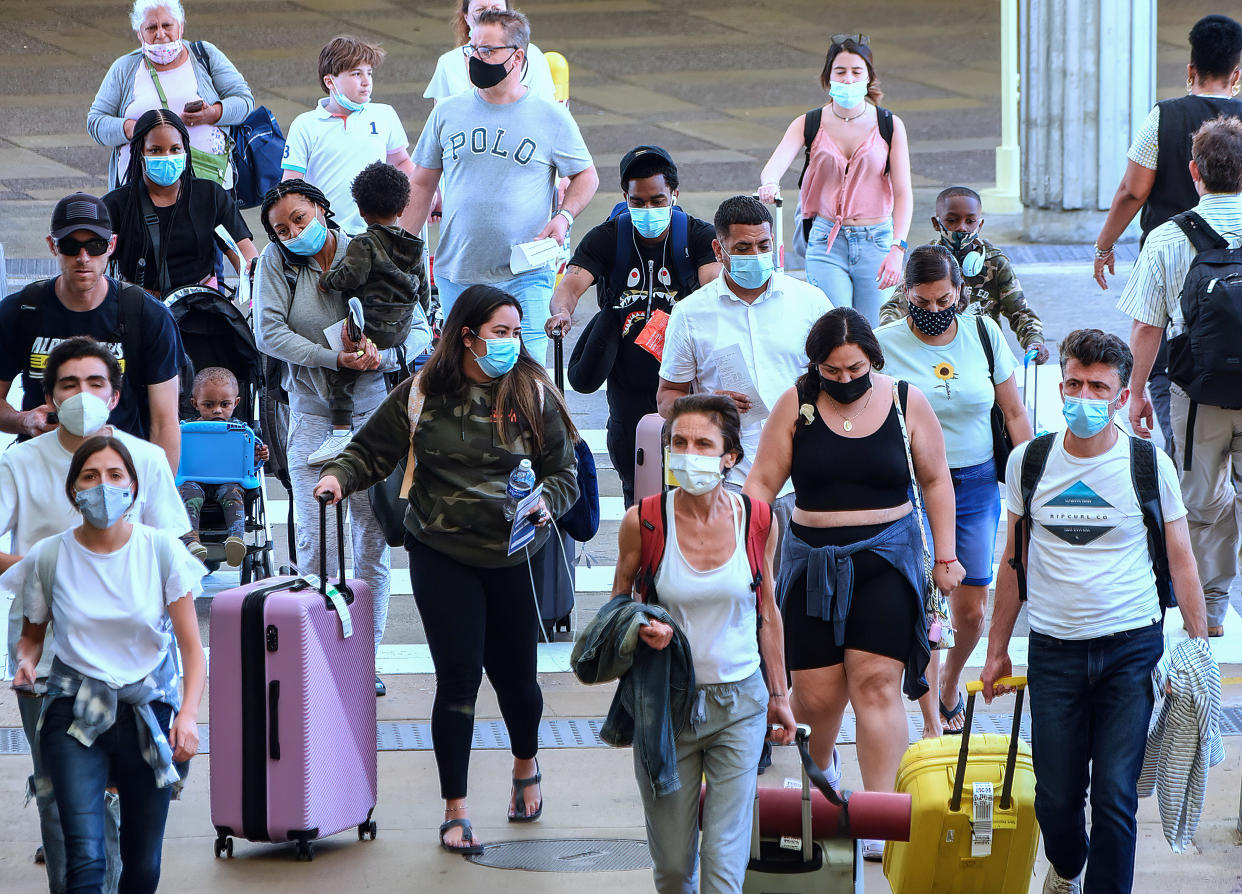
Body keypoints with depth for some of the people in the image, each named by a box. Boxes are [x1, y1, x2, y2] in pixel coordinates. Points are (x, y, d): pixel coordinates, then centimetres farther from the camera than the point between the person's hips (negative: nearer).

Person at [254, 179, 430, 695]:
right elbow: (269, 333, -10)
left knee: (374, 537, 0)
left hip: (373, 412, 0)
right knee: (314, 538, -9)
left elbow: (419, 331, -2)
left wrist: (379, 357, -22)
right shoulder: (277, 262, -1)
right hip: (313, 415, 0)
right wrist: (334, 358, -19)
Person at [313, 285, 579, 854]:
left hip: (514, 556, 1)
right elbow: (372, 450, 5)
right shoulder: (423, 394, -2)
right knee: (459, 675, -7)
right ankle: (455, 812, 3)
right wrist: (339, 477, -14)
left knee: (514, 673, 9)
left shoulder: (533, 393, 0)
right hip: (441, 555, -1)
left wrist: (546, 503, -15)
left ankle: (526, 767, 43)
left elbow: (562, 470, 5)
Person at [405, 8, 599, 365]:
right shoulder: (447, 113, 7)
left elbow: (586, 176, 10)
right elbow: (421, 184, 14)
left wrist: (564, 217, -9)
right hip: (456, 277, 3)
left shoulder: (551, 117, 0)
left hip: (524, 278, -3)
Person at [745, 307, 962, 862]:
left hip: (886, 556, -1)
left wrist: (946, 556, 8)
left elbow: (935, 482, 10)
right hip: (813, 559, 1)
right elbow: (762, 484, 2)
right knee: (816, 692, 0)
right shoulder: (796, 405, 1)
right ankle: (819, 771, 35)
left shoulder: (907, 403, 1)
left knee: (876, 683, -12)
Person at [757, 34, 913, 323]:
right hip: (826, 242, -1)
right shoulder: (809, 124, 3)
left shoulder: (889, 126, 2)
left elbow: (903, 193, -3)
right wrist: (769, 184, -39)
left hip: (875, 243, 1)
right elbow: (775, 164, -14)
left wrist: (897, 249, -16)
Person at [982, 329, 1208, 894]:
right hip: (1054, 650, 2)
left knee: (1114, 793, -9)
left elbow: (1181, 561, 4)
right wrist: (997, 649, 14)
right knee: (1056, 794, 7)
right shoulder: (1029, 461, 3)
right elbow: (1014, 559, 13)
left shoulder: (1151, 466, -3)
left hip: (1131, 647, -2)